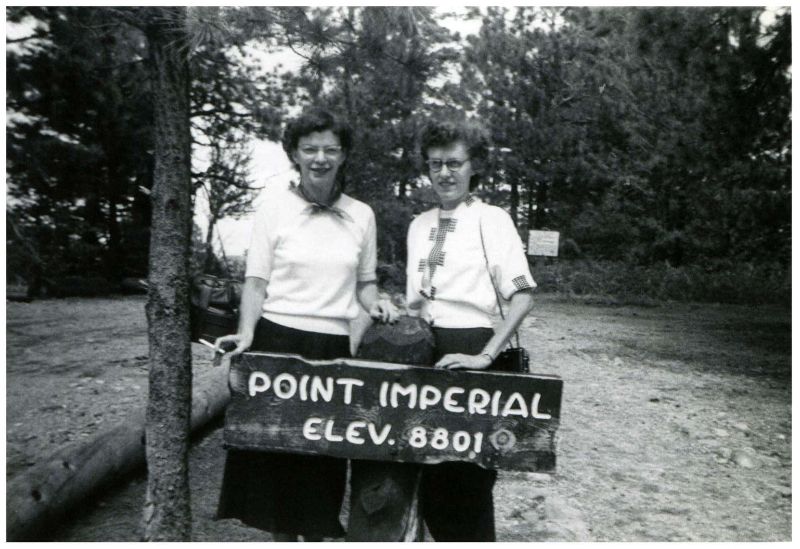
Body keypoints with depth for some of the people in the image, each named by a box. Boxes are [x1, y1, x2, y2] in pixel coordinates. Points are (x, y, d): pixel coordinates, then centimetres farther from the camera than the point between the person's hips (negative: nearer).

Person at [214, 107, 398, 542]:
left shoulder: (361, 214, 7)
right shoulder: (276, 206, 0)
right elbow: (256, 281, -1)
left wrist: (375, 305, -6)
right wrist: (246, 333, -15)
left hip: (334, 348, 2)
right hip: (278, 342, -2)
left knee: (325, 450, 9)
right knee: (277, 443, 5)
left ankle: (316, 532, 27)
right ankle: (283, 534, 22)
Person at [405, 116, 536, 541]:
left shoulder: (491, 219, -6)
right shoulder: (419, 225, 11)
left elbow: (523, 296, -13)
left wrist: (486, 355, -20)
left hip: (469, 352, -5)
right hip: (423, 350, 6)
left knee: (468, 480, 4)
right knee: (428, 473, 14)